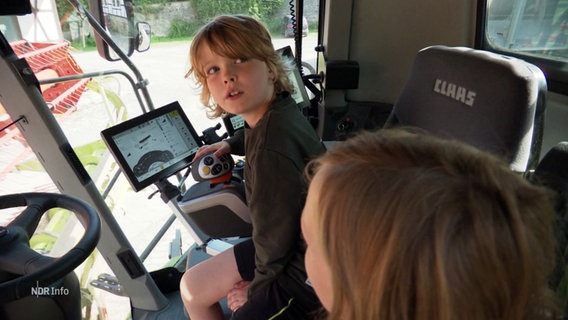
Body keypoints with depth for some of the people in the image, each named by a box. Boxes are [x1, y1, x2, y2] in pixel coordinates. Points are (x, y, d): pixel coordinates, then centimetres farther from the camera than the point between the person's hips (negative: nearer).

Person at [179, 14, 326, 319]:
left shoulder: (272, 152, -33)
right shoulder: (277, 109, -7)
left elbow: (274, 243, -22)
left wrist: (254, 292, -4)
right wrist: (230, 143, 13)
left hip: (309, 272, -8)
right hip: (289, 242, 9)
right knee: (193, 287, 16)